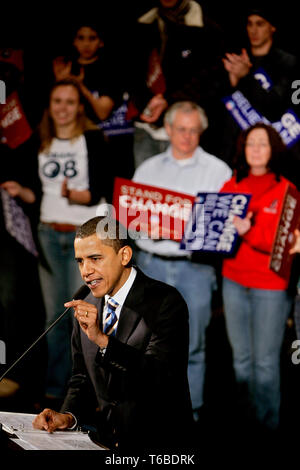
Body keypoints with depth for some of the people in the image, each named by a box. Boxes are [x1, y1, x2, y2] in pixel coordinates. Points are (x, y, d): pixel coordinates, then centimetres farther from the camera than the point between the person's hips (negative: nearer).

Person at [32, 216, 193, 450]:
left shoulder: (166, 302, -10)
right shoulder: (87, 307, 9)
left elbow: (160, 377, -22)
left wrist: (102, 339, -29)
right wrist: (68, 415, -2)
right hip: (107, 444, 6)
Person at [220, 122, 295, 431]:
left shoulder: (285, 191, -5)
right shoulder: (230, 186, 9)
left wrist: (249, 231, -26)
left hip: (270, 285, -4)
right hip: (234, 280, 4)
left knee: (266, 361, -1)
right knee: (241, 358, 12)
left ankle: (267, 426, 9)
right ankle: (245, 421, 23)